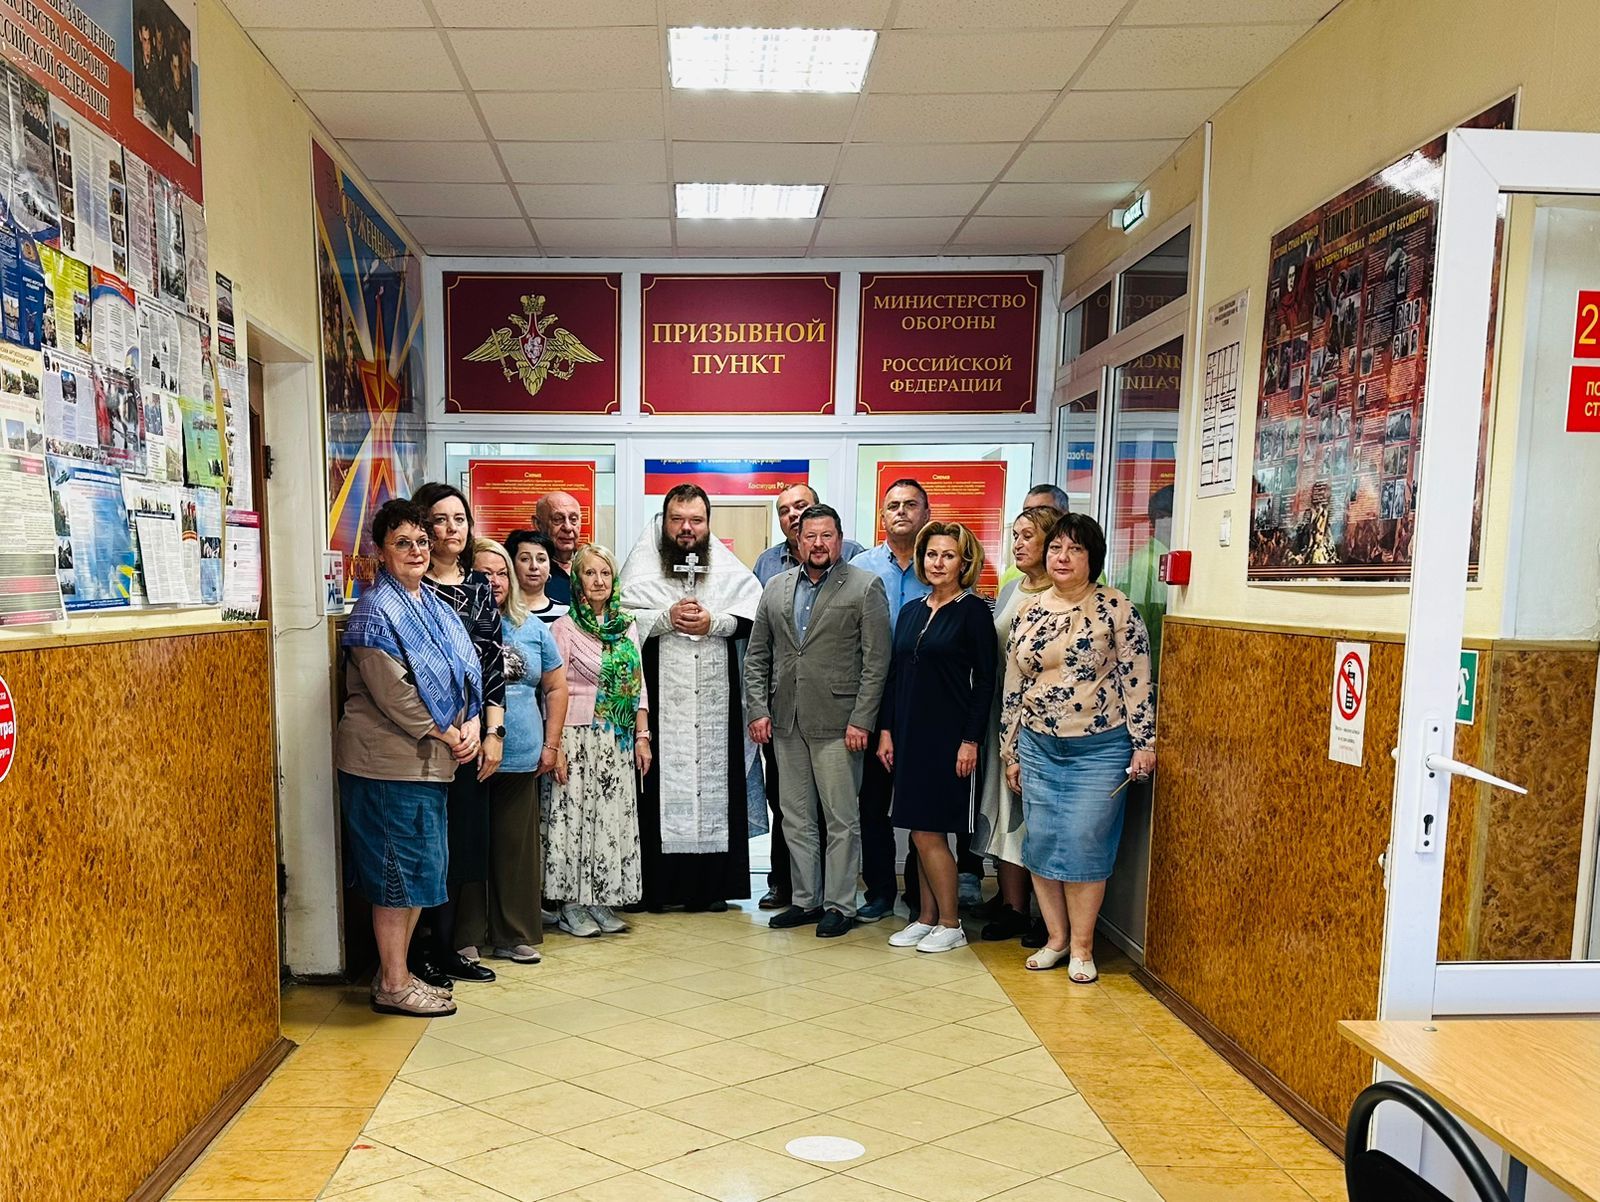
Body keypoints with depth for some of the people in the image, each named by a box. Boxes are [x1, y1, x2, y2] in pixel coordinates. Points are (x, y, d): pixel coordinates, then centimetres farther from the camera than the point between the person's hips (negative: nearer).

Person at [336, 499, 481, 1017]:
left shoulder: (433, 604, 12)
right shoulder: (377, 610, -13)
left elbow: (465, 671, 12)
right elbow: (392, 692, -19)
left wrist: (471, 724, -4)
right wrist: (447, 734, -13)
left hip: (430, 760, 8)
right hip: (389, 760, -8)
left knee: (420, 869, 15)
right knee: (397, 872, 0)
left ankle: (396, 972, 28)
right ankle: (393, 985, 14)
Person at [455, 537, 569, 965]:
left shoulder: (532, 628, 10)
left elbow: (556, 687, 15)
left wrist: (550, 744, 9)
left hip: (521, 760, 4)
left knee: (517, 848, 10)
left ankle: (514, 936, 23)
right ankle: (465, 938, 19)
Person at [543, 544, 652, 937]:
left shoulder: (628, 627, 9)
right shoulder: (564, 628, -4)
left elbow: (639, 686, 11)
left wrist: (642, 736, 5)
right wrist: (555, 747, -13)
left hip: (618, 741, 5)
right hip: (578, 737, -5)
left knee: (614, 816, 7)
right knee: (573, 815, 0)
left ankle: (601, 901, 18)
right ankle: (572, 906, 12)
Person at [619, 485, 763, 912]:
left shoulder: (729, 568, 10)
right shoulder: (642, 565, 6)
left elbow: (753, 616, 2)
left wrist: (713, 622, -11)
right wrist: (666, 618, -13)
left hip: (714, 698, 2)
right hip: (658, 696, -2)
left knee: (713, 778, 3)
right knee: (659, 782, -1)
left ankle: (712, 883, 12)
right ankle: (657, 884, 8)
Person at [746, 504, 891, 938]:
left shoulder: (865, 587, -2)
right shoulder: (776, 587, 11)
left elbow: (876, 661, -7)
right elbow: (756, 656, 13)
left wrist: (861, 721, -12)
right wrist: (757, 710, 3)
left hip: (837, 723, -5)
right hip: (785, 722, 5)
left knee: (841, 820, 2)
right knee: (796, 818, 12)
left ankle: (839, 905, 15)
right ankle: (805, 900, 25)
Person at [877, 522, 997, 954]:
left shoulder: (973, 611, -6)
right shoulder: (911, 611, 12)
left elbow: (985, 682, -9)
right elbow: (895, 674, 14)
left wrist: (971, 741, -13)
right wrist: (886, 730, 8)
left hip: (950, 736, -6)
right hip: (910, 735, 6)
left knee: (928, 832, -4)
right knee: (921, 832, 11)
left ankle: (950, 924, 12)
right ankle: (927, 918, 23)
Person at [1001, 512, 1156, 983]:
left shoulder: (1117, 609, -6)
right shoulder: (1028, 614, 6)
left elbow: (1137, 681, -5)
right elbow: (1013, 688, 10)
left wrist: (1144, 743, -7)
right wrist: (1010, 752, 10)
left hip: (1099, 750, -4)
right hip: (1038, 747, 4)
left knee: (1085, 845, 0)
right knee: (1041, 843, 7)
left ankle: (1081, 947, 16)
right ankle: (1056, 938, 24)